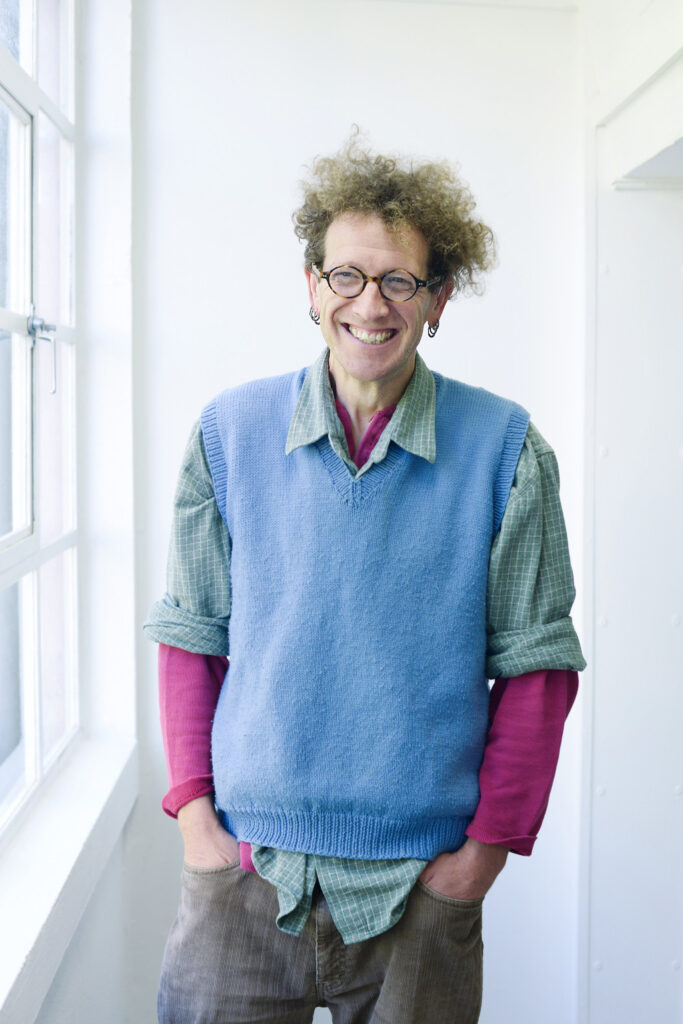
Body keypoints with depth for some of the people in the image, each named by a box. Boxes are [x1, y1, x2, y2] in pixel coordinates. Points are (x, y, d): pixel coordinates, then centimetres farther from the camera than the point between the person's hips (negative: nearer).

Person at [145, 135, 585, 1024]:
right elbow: (191, 635, 4)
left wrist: (488, 846, -4)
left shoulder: (504, 448, -5)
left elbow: (535, 665, -2)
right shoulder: (230, 432, -1)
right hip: (244, 862, 1)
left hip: (423, 882, 0)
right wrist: (194, 809, -2)